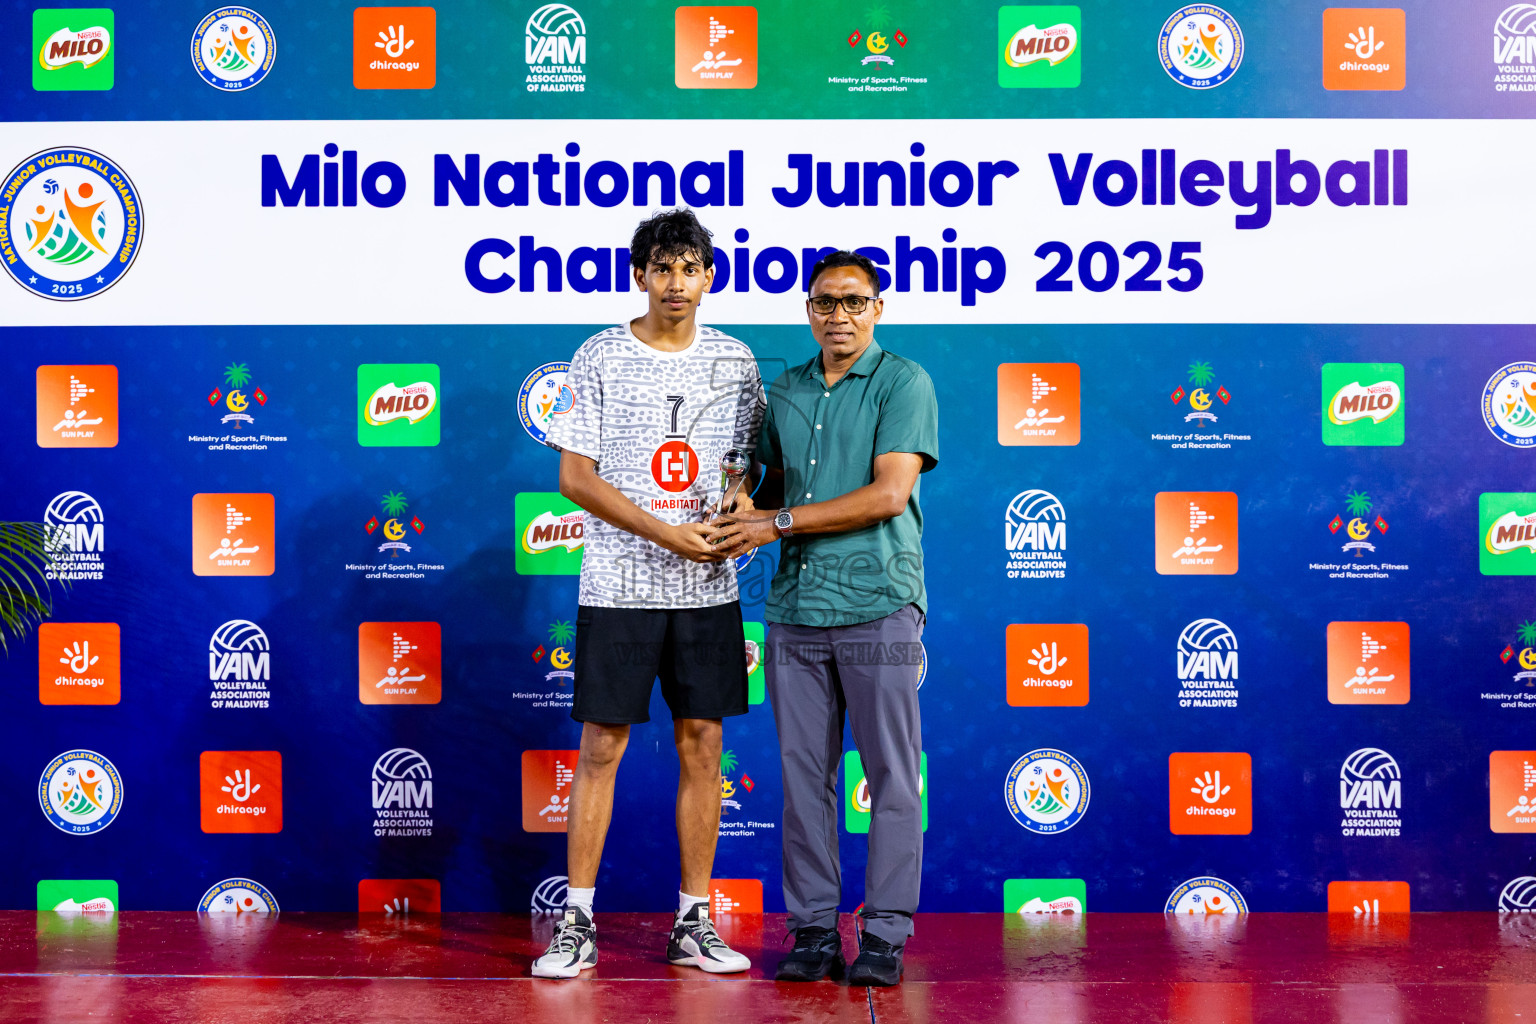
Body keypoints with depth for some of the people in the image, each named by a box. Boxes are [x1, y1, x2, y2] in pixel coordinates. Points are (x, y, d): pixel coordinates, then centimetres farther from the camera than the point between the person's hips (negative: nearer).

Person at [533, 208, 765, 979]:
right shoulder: (600, 359, -2)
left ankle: (693, 923, 15)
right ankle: (578, 924, 8)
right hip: (618, 588, -3)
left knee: (702, 746, 6)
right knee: (600, 748, 0)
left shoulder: (734, 361, 7)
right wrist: (670, 534, -14)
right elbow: (576, 478, -6)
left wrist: (746, 511, -8)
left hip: (709, 590, 3)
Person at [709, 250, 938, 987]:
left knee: (891, 775, 0)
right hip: (795, 604, 5)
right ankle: (813, 932, 12)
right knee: (804, 775, 5)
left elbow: (889, 493, -12)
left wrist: (779, 525, -11)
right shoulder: (784, 393, 15)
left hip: (877, 602, -5)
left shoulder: (904, 383, -1)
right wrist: (746, 510, 4)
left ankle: (885, 935, 7)